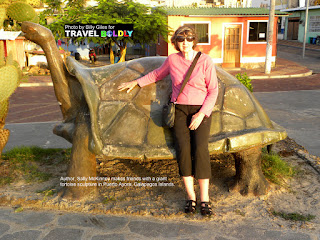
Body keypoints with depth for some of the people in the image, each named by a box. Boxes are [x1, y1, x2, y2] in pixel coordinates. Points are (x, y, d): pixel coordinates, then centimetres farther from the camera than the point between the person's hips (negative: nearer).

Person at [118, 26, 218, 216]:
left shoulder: (205, 61, -5)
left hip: (201, 110, -2)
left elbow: (213, 91, -4)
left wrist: (201, 115, -14)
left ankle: (204, 199, -12)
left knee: (200, 149, -21)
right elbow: (158, 74, 24)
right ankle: (191, 197, -7)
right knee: (183, 148, -18)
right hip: (179, 109, 2)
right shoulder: (173, 60, 4)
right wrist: (136, 83, 26)